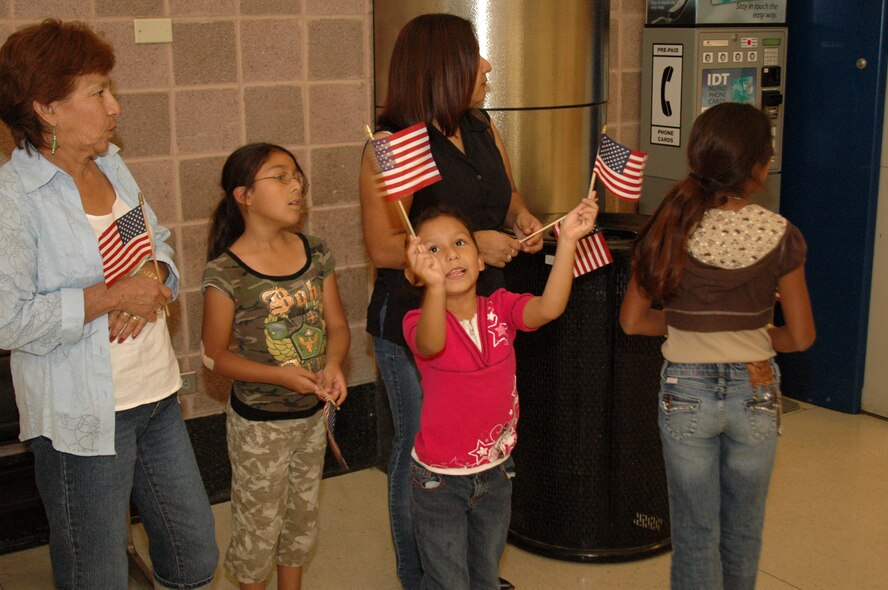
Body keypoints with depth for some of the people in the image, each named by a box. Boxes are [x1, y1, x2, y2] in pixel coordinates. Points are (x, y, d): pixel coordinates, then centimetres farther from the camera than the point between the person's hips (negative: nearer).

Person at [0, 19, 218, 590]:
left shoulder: (112, 164, 6)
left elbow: (158, 238, 17)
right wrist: (114, 296, -20)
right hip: (85, 415, -7)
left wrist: (152, 281, -6)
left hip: (157, 396, 7)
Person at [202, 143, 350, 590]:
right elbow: (215, 356, -13)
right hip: (259, 422, -5)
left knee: (302, 519, 22)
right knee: (259, 526, 11)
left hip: (313, 413, 5)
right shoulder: (225, 274, -20)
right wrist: (279, 374, -24)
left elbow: (336, 324, 2)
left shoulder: (316, 254, -4)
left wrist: (333, 364, -18)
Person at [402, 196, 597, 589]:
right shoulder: (419, 322, -18)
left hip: (496, 473, 4)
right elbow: (431, 345, -42)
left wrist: (567, 240, -37)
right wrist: (435, 287, -61)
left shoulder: (500, 308, -7)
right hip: (439, 481, -4)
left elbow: (549, 307, -27)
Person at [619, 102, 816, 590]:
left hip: (686, 391, 0)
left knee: (695, 532, 15)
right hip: (755, 392, 1)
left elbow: (632, 321, -6)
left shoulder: (669, 230, -11)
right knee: (744, 530, 22)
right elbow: (801, 337, -7)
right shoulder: (780, 236, -13)